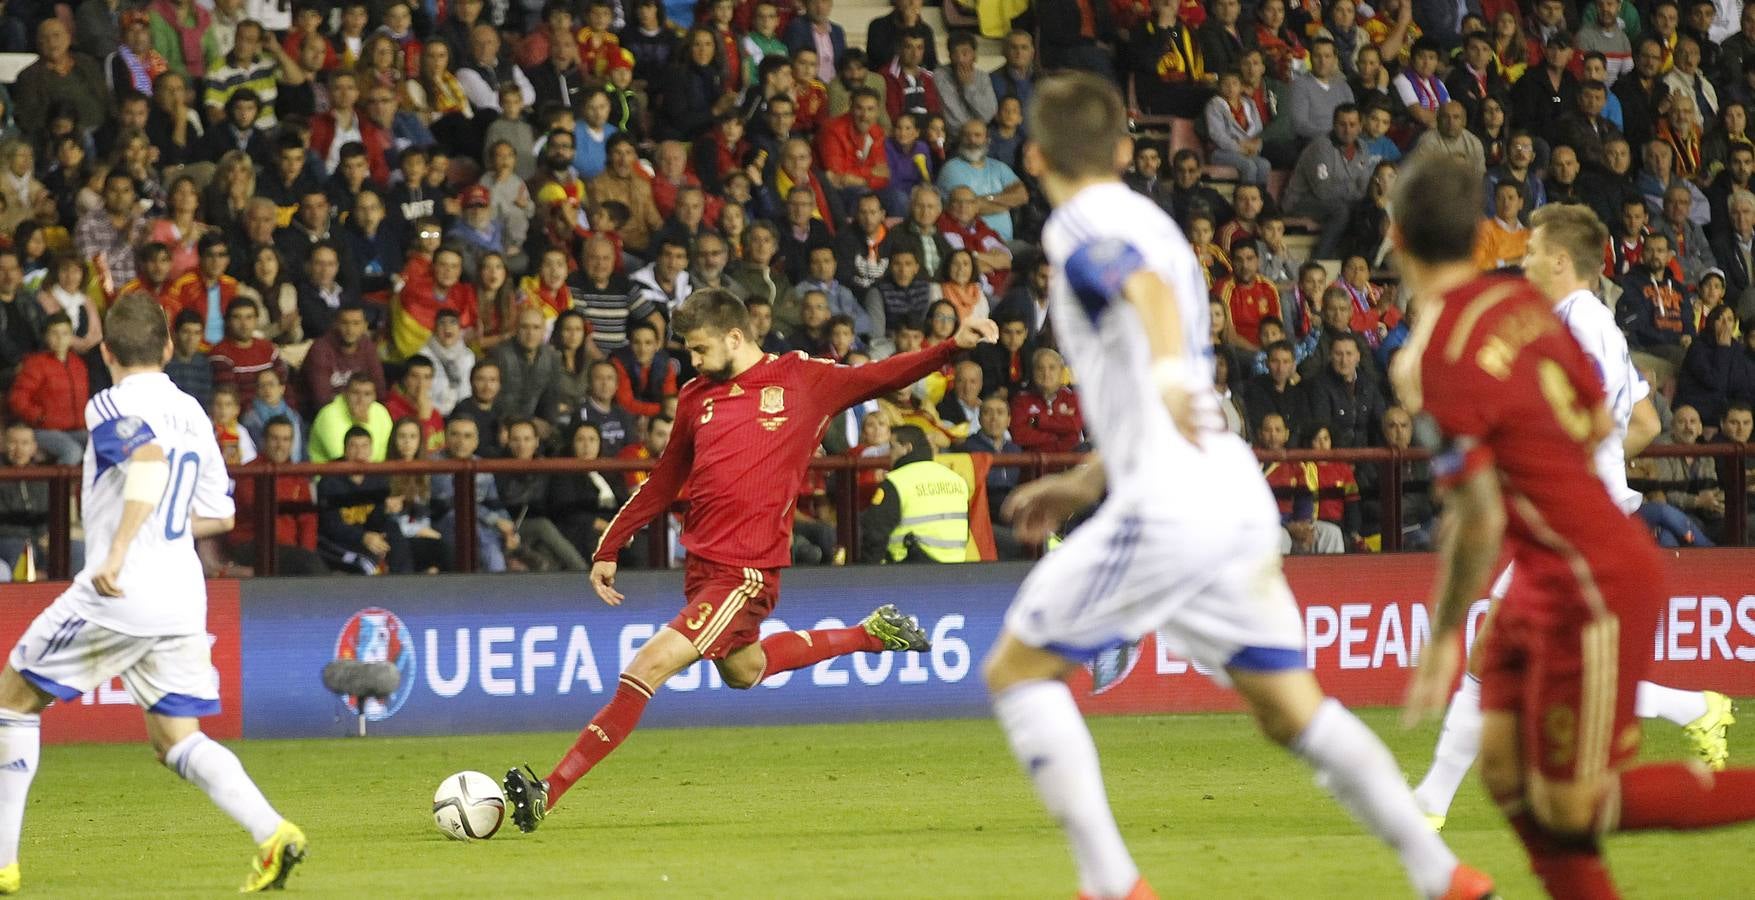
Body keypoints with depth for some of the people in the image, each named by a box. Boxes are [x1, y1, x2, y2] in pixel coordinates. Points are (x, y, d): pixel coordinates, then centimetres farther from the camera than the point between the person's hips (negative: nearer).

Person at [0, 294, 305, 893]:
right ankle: (272, 834, -13)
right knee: (176, 740, 9)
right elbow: (219, 515, 21)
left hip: (120, 592, -7)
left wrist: (118, 551, -34)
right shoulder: (191, 413, 15)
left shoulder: (112, 406, -7)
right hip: (182, 592, 7)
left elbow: (150, 459, -28)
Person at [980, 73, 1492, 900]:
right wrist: (1084, 484, 35)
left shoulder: (1080, 228, -4)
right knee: (1292, 710, 13)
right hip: (1237, 493, 8)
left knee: (1016, 671, 1)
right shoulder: (1150, 222, 23)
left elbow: (1146, 286, -28)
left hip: (1170, 506, -8)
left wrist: (1167, 367, -47)